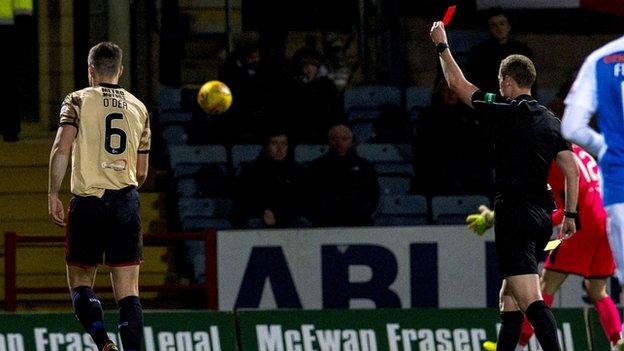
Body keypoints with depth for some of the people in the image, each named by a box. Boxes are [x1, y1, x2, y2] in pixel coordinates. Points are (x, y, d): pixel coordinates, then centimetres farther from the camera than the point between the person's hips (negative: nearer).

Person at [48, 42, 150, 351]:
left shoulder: (78, 100, 1)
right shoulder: (139, 108, 13)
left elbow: (62, 148, -13)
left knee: (80, 282, 8)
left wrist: (53, 194, -7)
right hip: (126, 203, 2)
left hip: (88, 201, -2)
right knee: (128, 291, 1)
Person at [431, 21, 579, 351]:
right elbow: (572, 171, 9)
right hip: (542, 213, 8)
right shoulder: (550, 120, 11)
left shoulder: (506, 113, -7)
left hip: (514, 212, -8)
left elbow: (458, 84, 3)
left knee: (530, 299, -17)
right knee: (510, 299, 17)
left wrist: (442, 46, 16)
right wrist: (570, 215, 14)